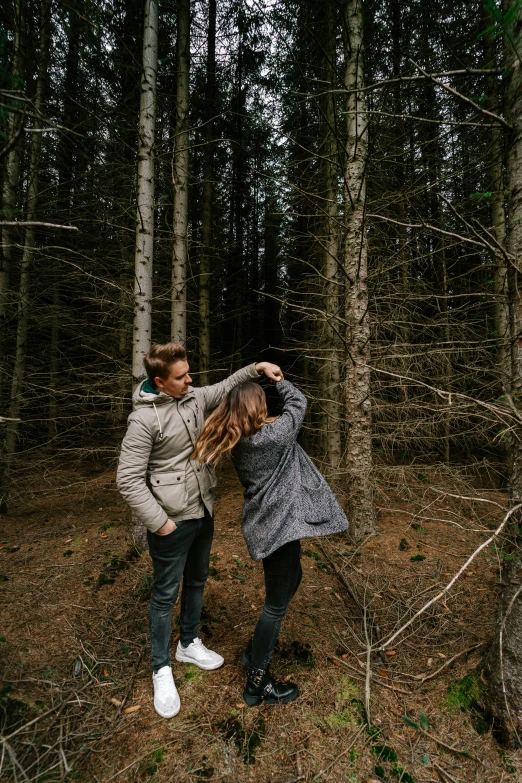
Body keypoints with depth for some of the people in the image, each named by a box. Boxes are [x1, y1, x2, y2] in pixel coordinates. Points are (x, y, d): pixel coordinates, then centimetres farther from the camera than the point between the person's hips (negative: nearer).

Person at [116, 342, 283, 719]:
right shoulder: (145, 419, -21)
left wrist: (258, 367, 0)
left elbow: (227, 387, 15)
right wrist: (158, 521, -18)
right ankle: (162, 670, 31)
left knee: (197, 581, 23)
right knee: (166, 594, 10)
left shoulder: (194, 398, -2)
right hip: (172, 522, -7)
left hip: (203, 513, 7)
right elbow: (128, 479, -19)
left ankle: (189, 644, 46)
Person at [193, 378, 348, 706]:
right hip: (278, 524, -9)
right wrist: (278, 378, 11)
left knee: (291, 579, 26)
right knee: (278, 601, 4)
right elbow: (298, 401, -5)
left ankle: (257, 647, 40)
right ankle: (257, 680, 19)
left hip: (266, 522, 9)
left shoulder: (238, 443, 1)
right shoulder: (273, 435, -20)